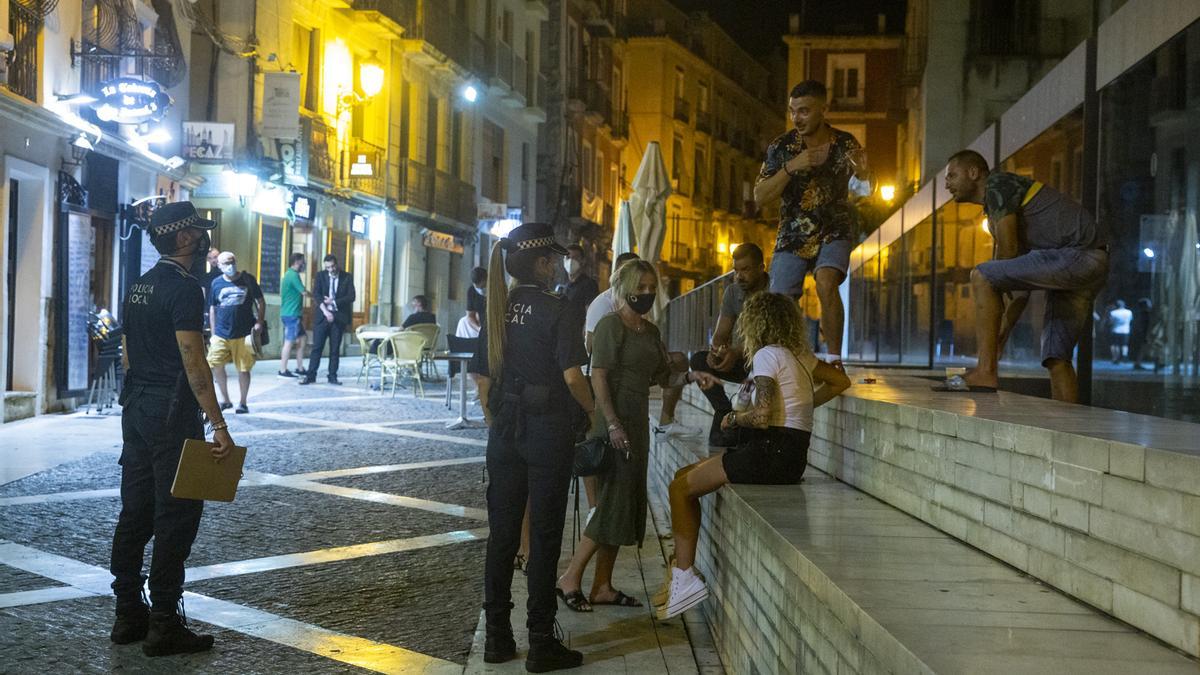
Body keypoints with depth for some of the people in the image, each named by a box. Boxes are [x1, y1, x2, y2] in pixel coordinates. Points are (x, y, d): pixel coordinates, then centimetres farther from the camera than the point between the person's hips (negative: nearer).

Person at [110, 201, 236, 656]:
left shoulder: (139, 287, 14)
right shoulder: (184, 288, -15)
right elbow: (193, 362, -21)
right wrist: (218, 425, -22)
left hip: (136, 409, 9)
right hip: (172, 413, -9)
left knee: (136, 512, 12)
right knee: (176, 515, -3)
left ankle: (128, 614, 19)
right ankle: (163, 625, 0)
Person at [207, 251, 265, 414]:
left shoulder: (247, 279, 1)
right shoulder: (216, 283, 6)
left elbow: (261, 301, 7)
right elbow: (212, 309, 13)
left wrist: (259, 322, -5)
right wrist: (213, 333, 11)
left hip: (244, 334, -2)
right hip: (221, 334, 2)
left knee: (243, 369, 2)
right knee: (216, 365, -5)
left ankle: (242, 403, 17)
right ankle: (225, 399, 13)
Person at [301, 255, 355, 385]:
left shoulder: (347, 277, 3)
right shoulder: (321, 276, 5)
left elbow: (351, 297, -4)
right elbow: (316, 295, -3)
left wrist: (334, 301, -13)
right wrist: (326, 311, -14)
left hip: (338, 317, 0)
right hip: (323, 316, 0)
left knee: (335, 349, 3)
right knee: (317, 346, -2)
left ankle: (332, 376, 9)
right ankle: (310, 375, 0)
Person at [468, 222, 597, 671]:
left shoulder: (497, 310, 6)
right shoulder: (560, 311, -11)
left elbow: (483, 378, 9)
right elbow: (572, 376, -18)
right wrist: (590, 411, -1)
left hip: (505, 431, 5)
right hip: (549, 431, -5)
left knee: (501, 533, 11)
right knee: (544, 536, 2)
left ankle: (497, 637, 17)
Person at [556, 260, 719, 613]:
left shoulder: (650, 331, 17)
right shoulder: (611, 324, -9)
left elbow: (662, 373, 19)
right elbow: (599, 376, -15)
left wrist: (692, 374, 0)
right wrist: (612, 424, -22)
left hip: (638, 422, 9)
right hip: (615, 419, -9)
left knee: (629, 502, 8)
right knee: (614, 501, -11)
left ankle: (602, 586, 14)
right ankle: (570, 578, -3)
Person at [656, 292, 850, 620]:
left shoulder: (768, 355, -11)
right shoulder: (799, 355, 14)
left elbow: (761, 416, -20)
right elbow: (841, 381, 20)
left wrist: (734, 417, -1)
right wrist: (801, 405, 19)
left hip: (772, 452, -9)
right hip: (791, 455, 9)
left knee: (680, 488, -2)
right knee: (685, 477, 16)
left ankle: (685, 577, -6)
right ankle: (683, 569, 13)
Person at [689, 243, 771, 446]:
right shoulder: (733, 292, 3)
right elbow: (721, 334, 4)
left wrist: (737, 353, -36)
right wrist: (715, 350, -22)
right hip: (743, 362, 5)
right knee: (699, 360, -16)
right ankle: (726, 413, -17)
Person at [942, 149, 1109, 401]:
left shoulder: (998, 184, 0)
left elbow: (1008, 249, -7)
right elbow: (1021, 281, 26)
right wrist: (999, 339, 21)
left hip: (1077, 254, -10)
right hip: (1092, 265, 10)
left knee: (981, 277, -14)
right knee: (1056, 356, 7)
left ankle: (985, 372, -18)